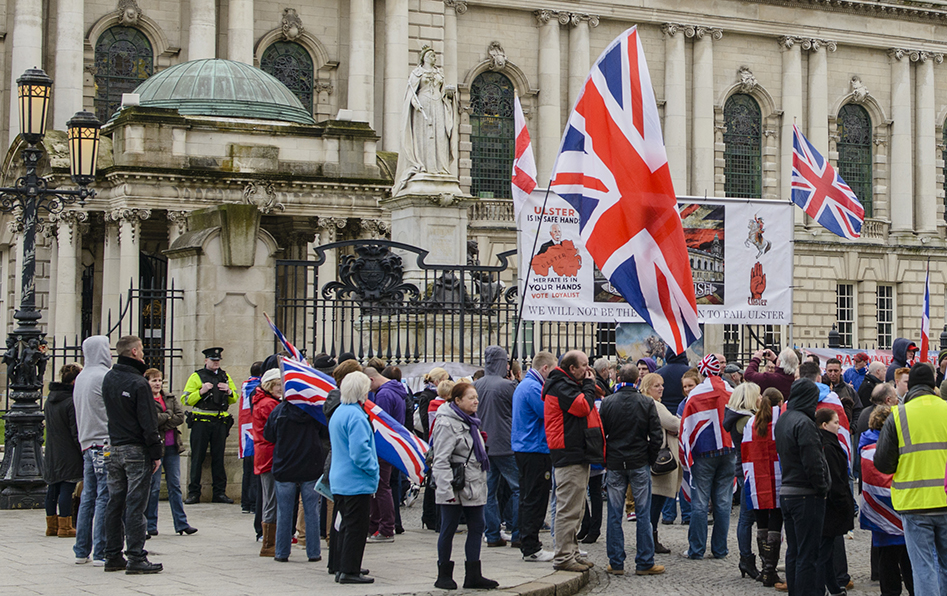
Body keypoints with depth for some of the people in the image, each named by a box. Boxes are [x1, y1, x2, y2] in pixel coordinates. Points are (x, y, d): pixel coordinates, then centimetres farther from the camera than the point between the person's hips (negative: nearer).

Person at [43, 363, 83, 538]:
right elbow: (77, 432, -17)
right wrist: (85, 452, -10)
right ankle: (64, 527, -3)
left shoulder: (49, 400, 11)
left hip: (51, 455, 8)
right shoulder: (72, 402, -17)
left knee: (53, 489, 12)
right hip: (69, 456, -8)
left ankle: (52, 525, 19)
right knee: (67, 489, -4)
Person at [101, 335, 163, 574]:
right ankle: (136, 558, -4)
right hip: (136, 451, -7)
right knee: (135, 504, -5)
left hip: (113, 449, 7)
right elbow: (148, 422, -16)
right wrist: (156, 453, -9)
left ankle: (112, 556, 16)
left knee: (115, 502, 11)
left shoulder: (108, 379, 7)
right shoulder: (138, 383, -16)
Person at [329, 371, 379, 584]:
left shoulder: (338, 412, 13)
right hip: (357, 482, -10)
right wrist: (373, 470, -11)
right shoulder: (355, 416, -19)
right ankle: (349, 571, -1)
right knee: (356, 526, -3)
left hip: (339, 480, 10)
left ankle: (342, 567, 24)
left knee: (345, 524, 17)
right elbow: (359, 452, -25)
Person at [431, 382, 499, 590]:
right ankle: (444, 575, 11)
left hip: (474, 487, 9)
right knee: (448, 530, 1)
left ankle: (473, 575, 11)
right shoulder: (447, 424, -13)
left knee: (476, 528, 7)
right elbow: (440, 461, -18)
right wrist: (446, 490, -22)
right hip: (456, 488, -9)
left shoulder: (470, 422, 15)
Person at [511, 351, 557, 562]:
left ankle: (527, 543, 22)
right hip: (535, 450, -11)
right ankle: (531, 549, -4)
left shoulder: (524, 385, 16)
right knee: (535, 499, -6)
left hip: (523, 448, 11)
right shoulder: (533, 387, -17)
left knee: (529, 498, 16)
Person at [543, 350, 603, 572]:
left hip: (578, 454, 11)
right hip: (570, 455, -11)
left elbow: (586, 409, 22)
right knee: (569, 508, -10)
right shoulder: (561, 387, -13)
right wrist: (589, 385, -8)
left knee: (576, 507, 15)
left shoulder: (568, 385, 21)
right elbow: (583, 407, -20)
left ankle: (571, 552, 22)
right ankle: (564, 557, -7)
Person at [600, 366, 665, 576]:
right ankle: (645, 563, 5)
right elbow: (657, 436, -6)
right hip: (639, 464, -1)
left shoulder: (607, 402, -3)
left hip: (614, 464, 1)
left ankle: (616, 563, 7)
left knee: (614, 515, 6)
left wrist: (605, 460, 11)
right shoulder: (647, 403, -5)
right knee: (643, 514, 4)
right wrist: (650, 459, 8)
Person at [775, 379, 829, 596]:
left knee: (793, 552, 15)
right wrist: (823, 488, -9)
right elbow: (813, 462, -21)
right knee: (808, 554, -5)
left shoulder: (782, 420, 12)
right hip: (806, 495, -9)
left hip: (786, 493, 9)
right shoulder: (803, 423, -17)